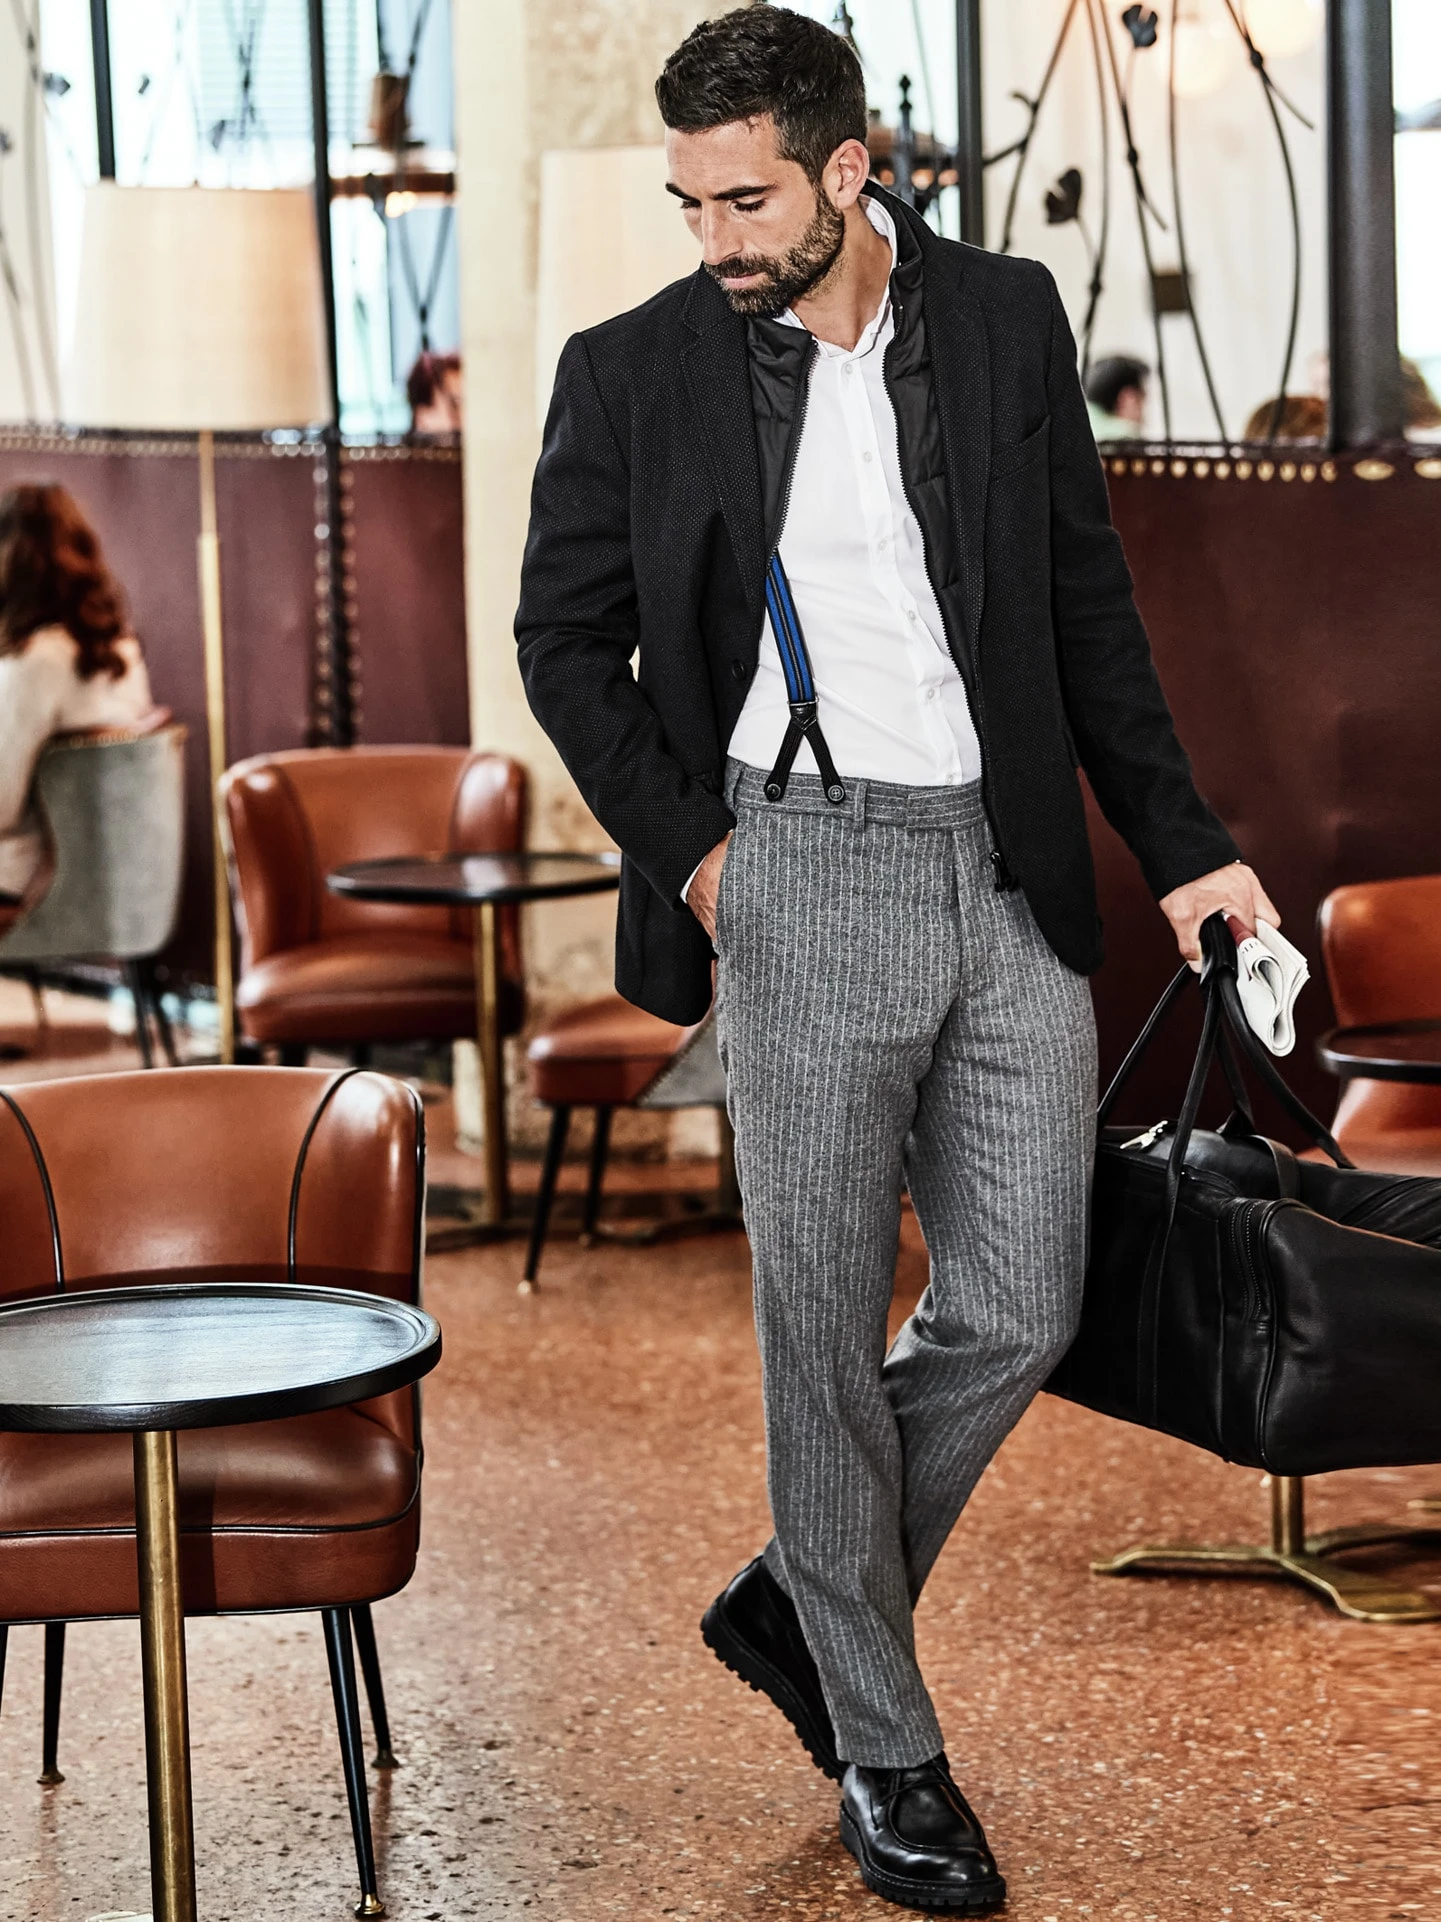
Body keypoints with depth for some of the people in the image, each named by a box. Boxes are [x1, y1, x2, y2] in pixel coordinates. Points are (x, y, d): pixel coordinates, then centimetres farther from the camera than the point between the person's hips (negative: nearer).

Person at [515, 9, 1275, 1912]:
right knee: (826, 1327, 2)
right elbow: (565, 637, 7)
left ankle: (793, 1600, 27)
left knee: (1018, 1311, 4)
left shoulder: (1007, 321, 5)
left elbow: (1088, 599, 12)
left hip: (1012, 877, 3)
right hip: (806, 875, -3)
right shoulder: (636, 373, -1)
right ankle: (885, 1747, 17)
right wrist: (683, 842, -5)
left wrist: (1180, 843, 9)